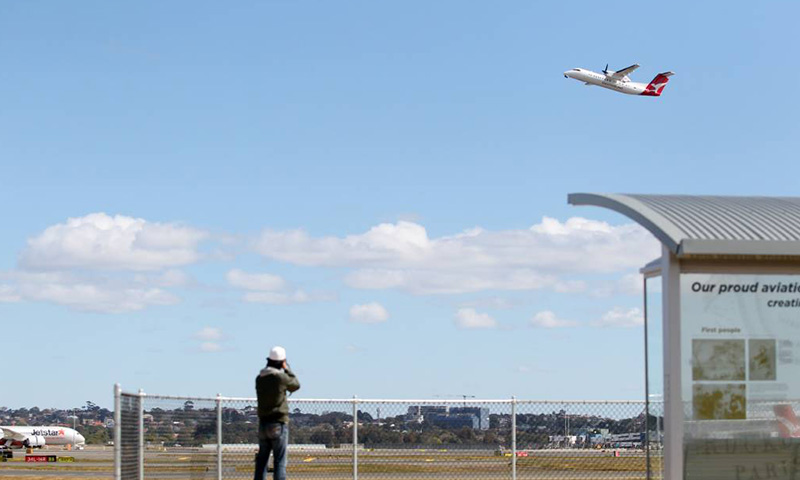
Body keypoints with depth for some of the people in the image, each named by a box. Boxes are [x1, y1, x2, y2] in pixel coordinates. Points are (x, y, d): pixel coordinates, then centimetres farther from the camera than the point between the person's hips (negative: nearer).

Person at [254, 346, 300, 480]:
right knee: (280, 461, -3)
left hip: (263, 423, 6)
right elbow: (296, 385, 3)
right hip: (279, 424, -6)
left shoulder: (259, 378, 5)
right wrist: (287, 369, 11)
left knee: (262, 460, 11)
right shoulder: (281, 377, -13)